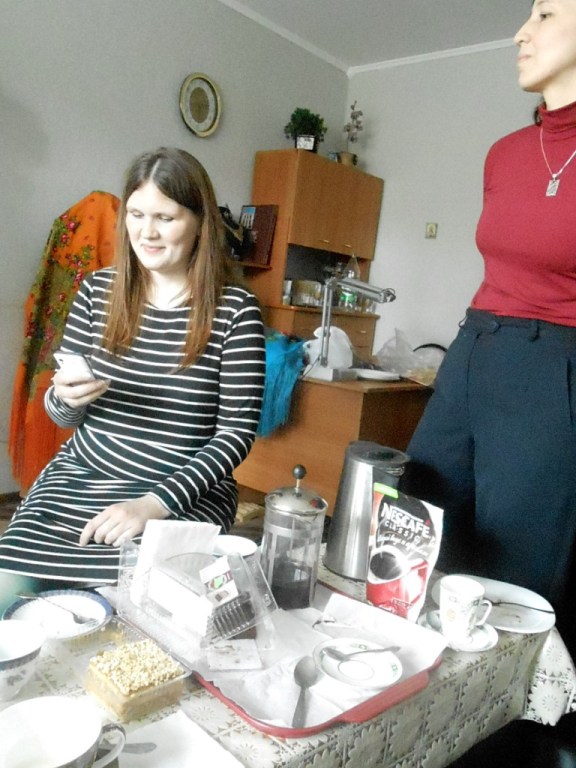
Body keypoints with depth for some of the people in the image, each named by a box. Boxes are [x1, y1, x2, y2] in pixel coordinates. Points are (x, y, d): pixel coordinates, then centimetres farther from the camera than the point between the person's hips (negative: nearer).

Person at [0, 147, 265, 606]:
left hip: (184, 492, -3)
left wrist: (155, 503, -21)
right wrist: (67, 398, -16)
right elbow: (63, 415, 9)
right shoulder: (98, 290, 3)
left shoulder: (235, 310, -9)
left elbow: (238, 432, -10)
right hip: (81, 475, 4)